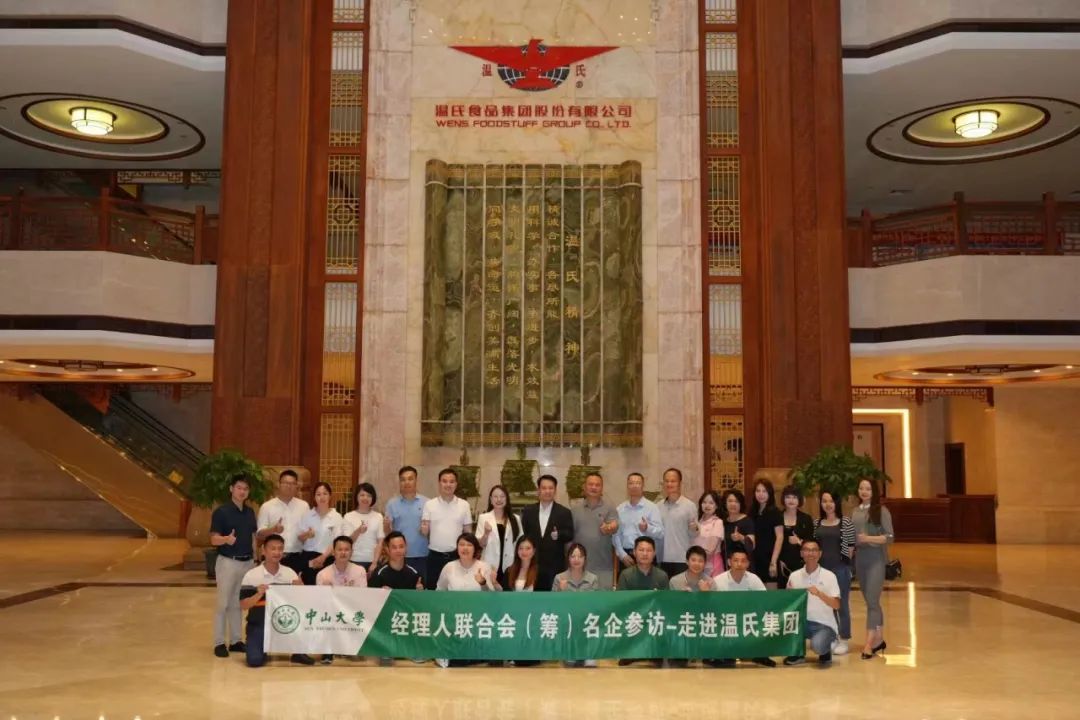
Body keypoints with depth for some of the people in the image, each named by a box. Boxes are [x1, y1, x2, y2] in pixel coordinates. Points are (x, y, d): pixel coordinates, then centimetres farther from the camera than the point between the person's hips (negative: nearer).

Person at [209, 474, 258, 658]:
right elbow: (214, 539, -12)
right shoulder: (221, 512, -9)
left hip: (247, 562, 6)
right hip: (228, 562, -6)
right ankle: (219, 643, 7)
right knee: (223, 603, 0)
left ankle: (236, 641, 19)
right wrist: (226, 539, -33)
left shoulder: (250, 512, 9)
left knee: (238, 603, 12)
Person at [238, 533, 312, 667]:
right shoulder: (251, 575, -8)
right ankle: (264, 646, 16)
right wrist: (259, 594, -26)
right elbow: (243, 605, -10)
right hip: (258, 623, -2)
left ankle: (298, 652, -2)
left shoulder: (290, 573, 0)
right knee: (255, 660, -21)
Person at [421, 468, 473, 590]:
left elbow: (468, 532, 6)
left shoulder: (464, 505, 1)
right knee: (433, 588, 6)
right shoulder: (429, 504, -1)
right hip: (435, 556, 0)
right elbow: (424, 532, -2)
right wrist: (423, 529, -25)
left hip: (456, 555, 1)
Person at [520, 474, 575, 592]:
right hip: (532, 564, 2)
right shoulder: (528, 511, 8)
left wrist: (558, 535, -24)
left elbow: (570, 535, -2)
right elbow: (523, 534, 9)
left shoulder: (564, 512, 2)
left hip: (555, 566, -2)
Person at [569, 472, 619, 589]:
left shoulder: (609, 508, 2)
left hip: (603, 565, -1)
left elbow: (615, 527, -12)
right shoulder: (574, 508, 6)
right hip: (580, 564, 1)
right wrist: (570, 557, 3)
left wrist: (609, 528, -36)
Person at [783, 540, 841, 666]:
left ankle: (826, 651, 6)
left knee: (817, 645, -34)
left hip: (824, 625, -3)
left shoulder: (829, 576, -6)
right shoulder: (794, 576, 2)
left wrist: (819, 594, -27)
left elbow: (836, 605, -13)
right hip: (802, 622, 3)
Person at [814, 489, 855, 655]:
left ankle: (843, 640, 11)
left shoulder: (846, 521, -3)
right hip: (822, 567, 4)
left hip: (841, 568, -4)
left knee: (842, 604, 2)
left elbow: (851, 545, -2)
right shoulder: (816, 523, 7)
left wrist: (845, 562, -2)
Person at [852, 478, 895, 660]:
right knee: (871, 601, 13)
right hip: (860, 559, 6)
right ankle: (879, 639, 24)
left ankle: (869, 643, -9)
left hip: (876, 559, -5)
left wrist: (869, 538, -20)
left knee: (872, 600, -9)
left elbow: (890, 537, -9)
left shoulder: (881, 511, -6)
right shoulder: (855, 511, 8)